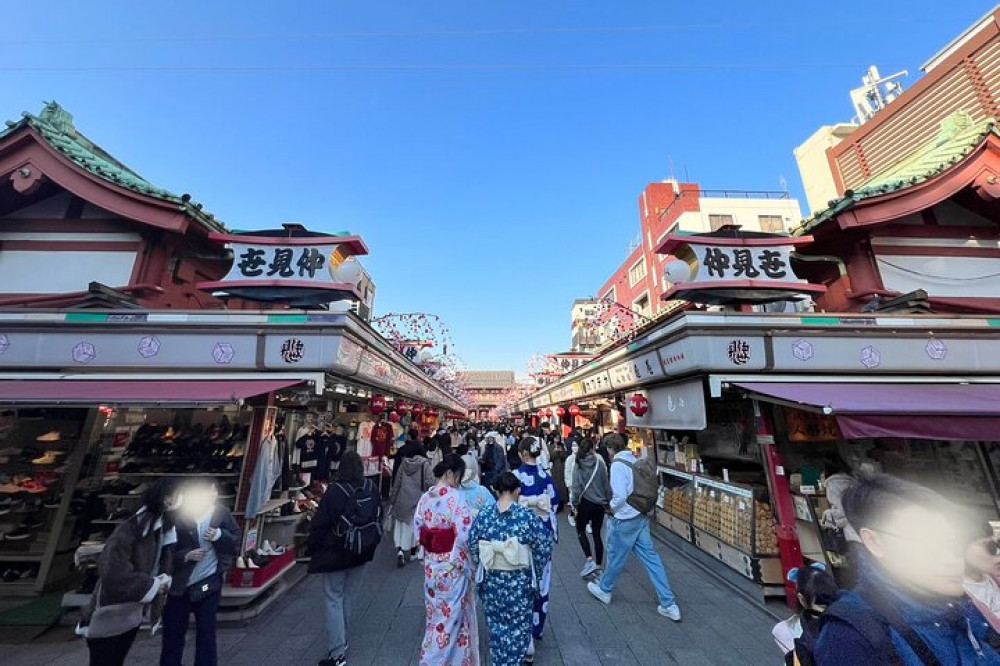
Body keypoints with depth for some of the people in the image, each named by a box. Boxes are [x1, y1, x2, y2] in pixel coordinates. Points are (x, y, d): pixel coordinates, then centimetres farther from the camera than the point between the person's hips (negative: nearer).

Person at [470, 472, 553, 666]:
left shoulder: (483, 516, -13)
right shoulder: (527, 516, -19)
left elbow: (472, 547, -4)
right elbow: (543, 547, -11)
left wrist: (484, 569, 12)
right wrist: (535, 571, 6)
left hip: (491, 579, 2)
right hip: (520, 580, -1)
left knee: (496, 623, 25)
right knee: (519, 623, 24)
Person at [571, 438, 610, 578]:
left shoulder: (579, 465, -13)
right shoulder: (600, 463, -8)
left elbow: (576, 487, -12)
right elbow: (607, 485, 1)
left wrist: (574, 503, 1)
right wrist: (608, 502, 14)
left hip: (586, 502, -3)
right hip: (600, 504, 3)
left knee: (580, 530, 16)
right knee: (597, 534, 16)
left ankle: (590, 560, 2)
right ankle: (598, 565, 24)